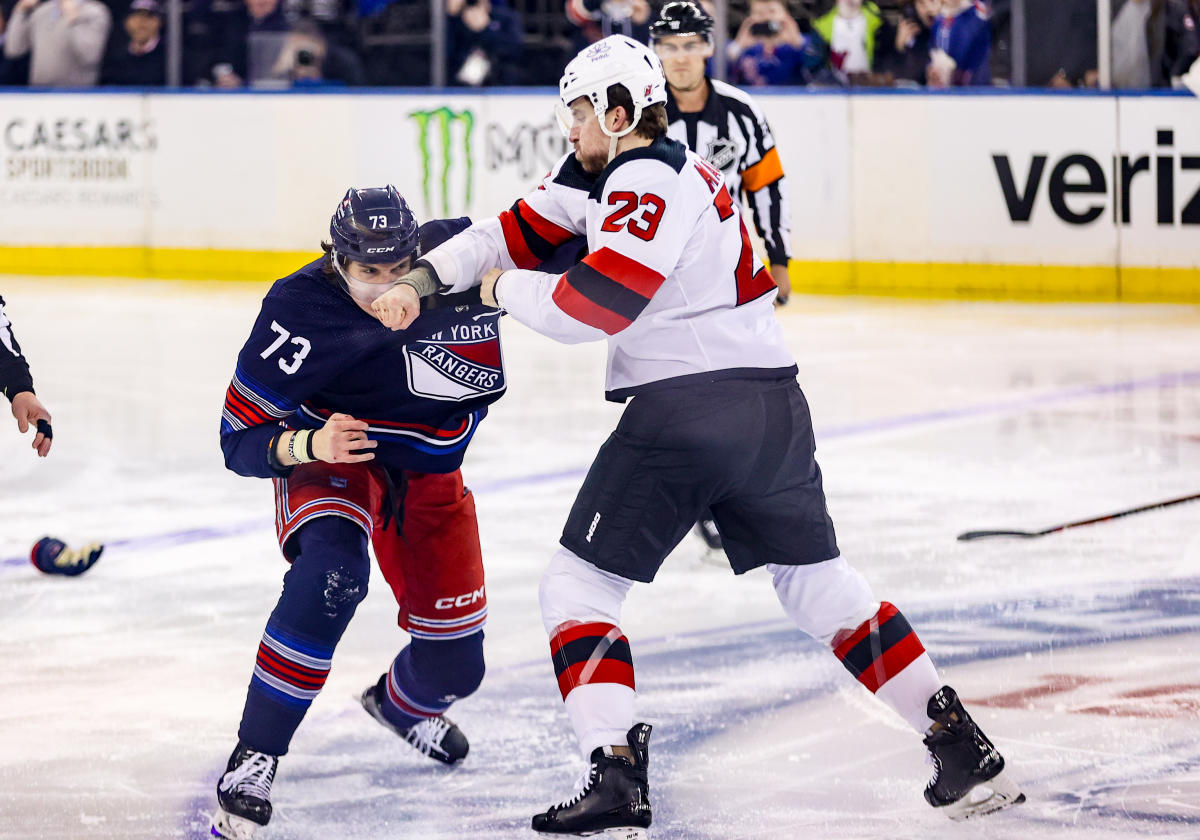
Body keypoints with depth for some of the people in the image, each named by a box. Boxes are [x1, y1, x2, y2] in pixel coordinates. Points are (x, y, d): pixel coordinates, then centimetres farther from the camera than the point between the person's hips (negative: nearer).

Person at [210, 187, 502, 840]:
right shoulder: (298, 310, -27)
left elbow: (483, 377, -7)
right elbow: (241, 440, -21)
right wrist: (310, 444, -38)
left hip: (429, 470, 4)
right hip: (332, 456, -4)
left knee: (455, 664, 5)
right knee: (331, 575, -36)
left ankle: (400, 701, 45)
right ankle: (255, 756, -25)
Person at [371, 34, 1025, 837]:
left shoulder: (648, 182, -12)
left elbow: (594, 306, -21)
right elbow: (522, 228, 14)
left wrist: (507, 288, -4)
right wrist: (424, 278, 4)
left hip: (681, 408, -9)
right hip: (774, 404, 9)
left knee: (579, 583, 0)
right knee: (819, 581, 19)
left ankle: (617, 775, -13)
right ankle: (964, 750, 14)